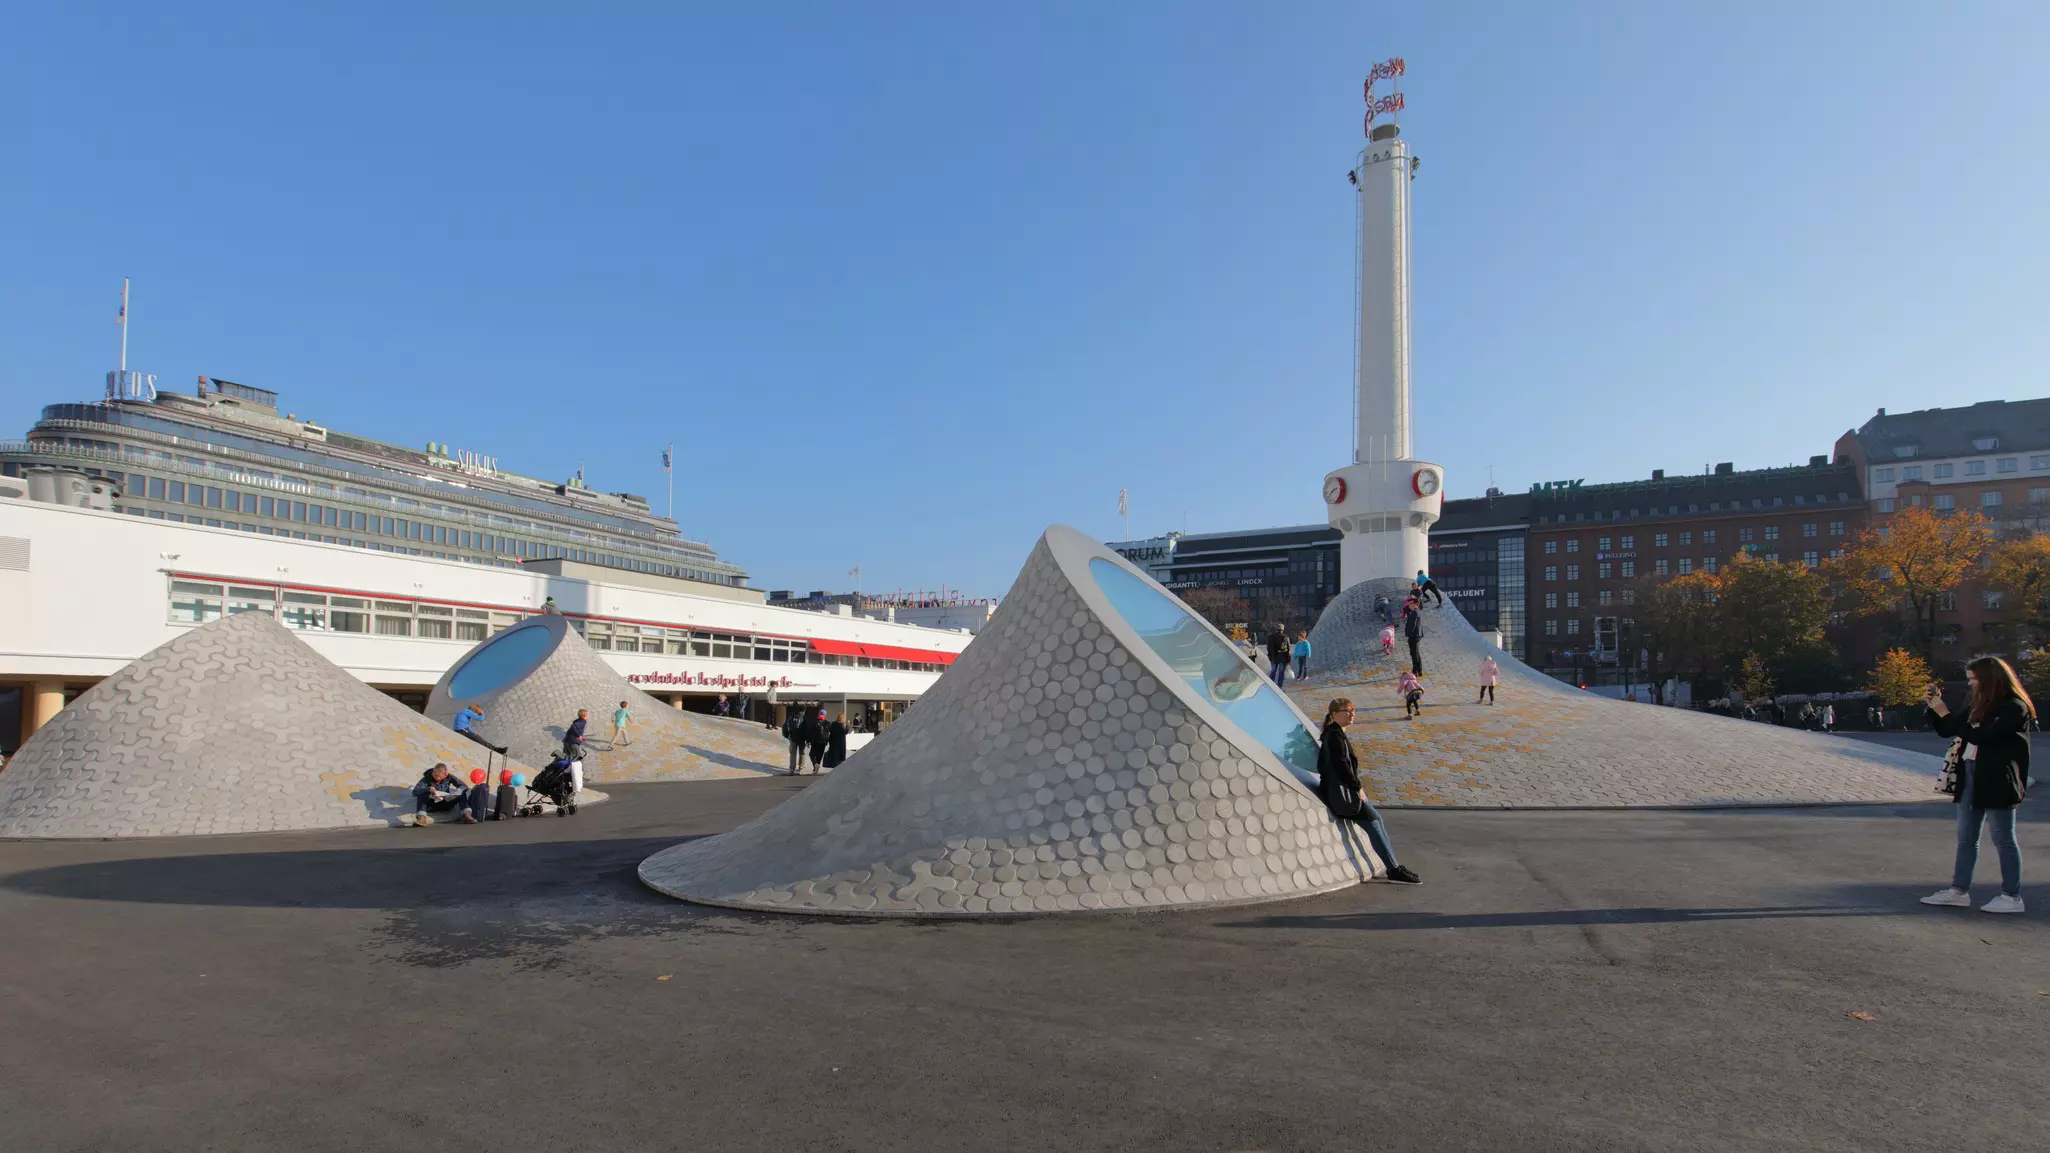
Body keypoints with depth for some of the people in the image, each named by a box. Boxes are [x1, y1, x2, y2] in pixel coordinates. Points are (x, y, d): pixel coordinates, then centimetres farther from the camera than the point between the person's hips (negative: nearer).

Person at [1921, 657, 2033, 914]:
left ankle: (2012, 896, 10)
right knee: (1966, 837, 10)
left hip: (1997, 780, -8)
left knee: (2003, 839, 1)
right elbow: (1946, 730, 18)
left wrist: (1945, 713, -21)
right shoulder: (1978, 705, 12)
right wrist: (1933, 707, 5)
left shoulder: (2014, 707, -12)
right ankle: (1959, 891, 15)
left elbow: (1981, 736, -24)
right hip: (1969, 775, 8)